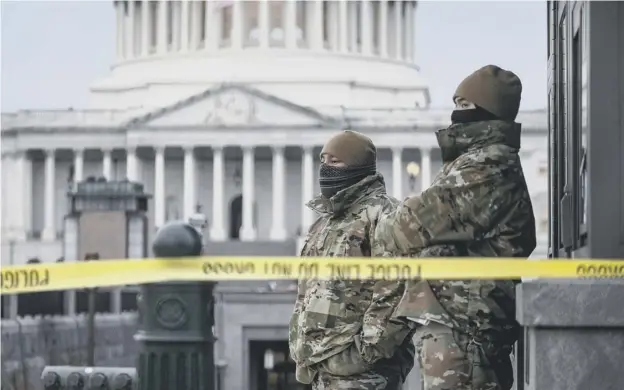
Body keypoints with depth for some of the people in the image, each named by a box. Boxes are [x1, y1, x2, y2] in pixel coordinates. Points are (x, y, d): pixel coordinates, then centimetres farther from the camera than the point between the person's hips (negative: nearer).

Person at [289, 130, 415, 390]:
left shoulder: (380, 214, -8)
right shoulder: (324, 223, 23)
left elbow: (396, 290, -17)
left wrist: (370, 347, -20)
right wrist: (300, 347, 19)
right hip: (321, 366, 10)